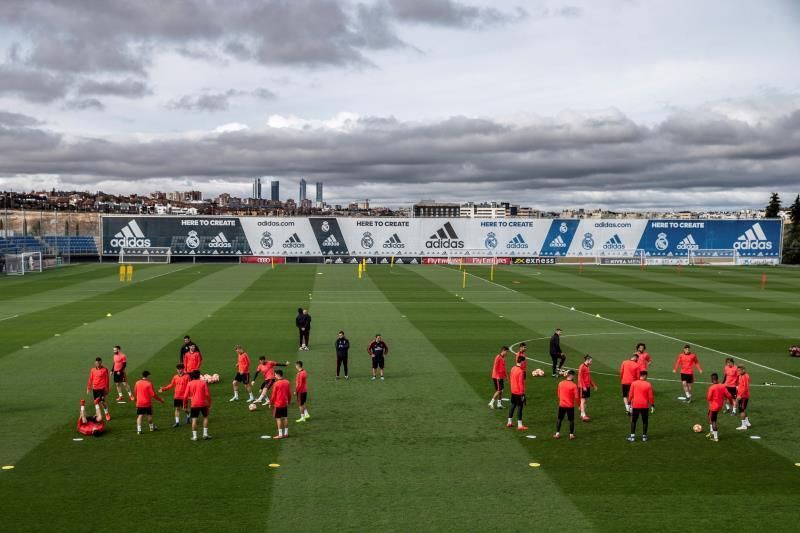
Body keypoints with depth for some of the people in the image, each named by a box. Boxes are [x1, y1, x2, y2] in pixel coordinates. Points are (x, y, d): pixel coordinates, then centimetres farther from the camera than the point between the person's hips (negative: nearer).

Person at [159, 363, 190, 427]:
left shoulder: (187, 376, -10)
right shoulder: (175, 377, 4)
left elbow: (189, 386, -12)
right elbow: (171, 385, 12)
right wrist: (163, 389, 5)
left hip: (184, 396, -4)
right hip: (176, 396, 4)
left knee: (184, 409, 3)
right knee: (177, 408, 6)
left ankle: (188, 416, 33)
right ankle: (177, 422, 12)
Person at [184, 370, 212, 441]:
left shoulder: (190, 384, 2)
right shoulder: (203, 382, 1)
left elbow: (186, 396, 0)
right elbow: (207, 394, -3)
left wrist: (184, 404, 11)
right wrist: (209, 403, 8)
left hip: (194, 404, 0)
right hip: (203, 403, 0)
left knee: (194, 419, 2)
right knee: (205, 417, 17)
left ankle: (194, 436, -1)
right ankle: (205, 434, 11)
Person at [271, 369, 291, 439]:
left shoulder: (276, 384, -15)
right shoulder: (287, 382, 3)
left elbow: (273, 395, -11)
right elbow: (289, 393, 10)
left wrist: (271, 402, 2)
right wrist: (288, 401, 22)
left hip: (278, 404, -6)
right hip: (285, 403, 6)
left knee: (278, 418, -1)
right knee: (285, 417, 12)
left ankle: (280, 434, -2)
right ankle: (286, 433, 17)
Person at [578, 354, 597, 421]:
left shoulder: (587, 367, 12)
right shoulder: (581, 367, -13)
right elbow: (580, 378, -16)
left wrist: (593, 385, 22)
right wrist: (583, 386, -20)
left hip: (587, 386, 9)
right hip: (583, 386, -9)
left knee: (586, 400, 10)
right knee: (583, 400, -9)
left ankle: (582, 414, 16)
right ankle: (583, 415, -11)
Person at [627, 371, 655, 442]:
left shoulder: (634, 383, -2)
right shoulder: (648, 385, -6)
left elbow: (630, 394, 1)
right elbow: (650, 396, -5)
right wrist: (652, 405, 3)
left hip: (635, 405, 1)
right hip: (645, 405, -1)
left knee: (633, 421, 9)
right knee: (645, 421, 11)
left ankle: (632, 436, 4)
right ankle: (644, 436, 13)